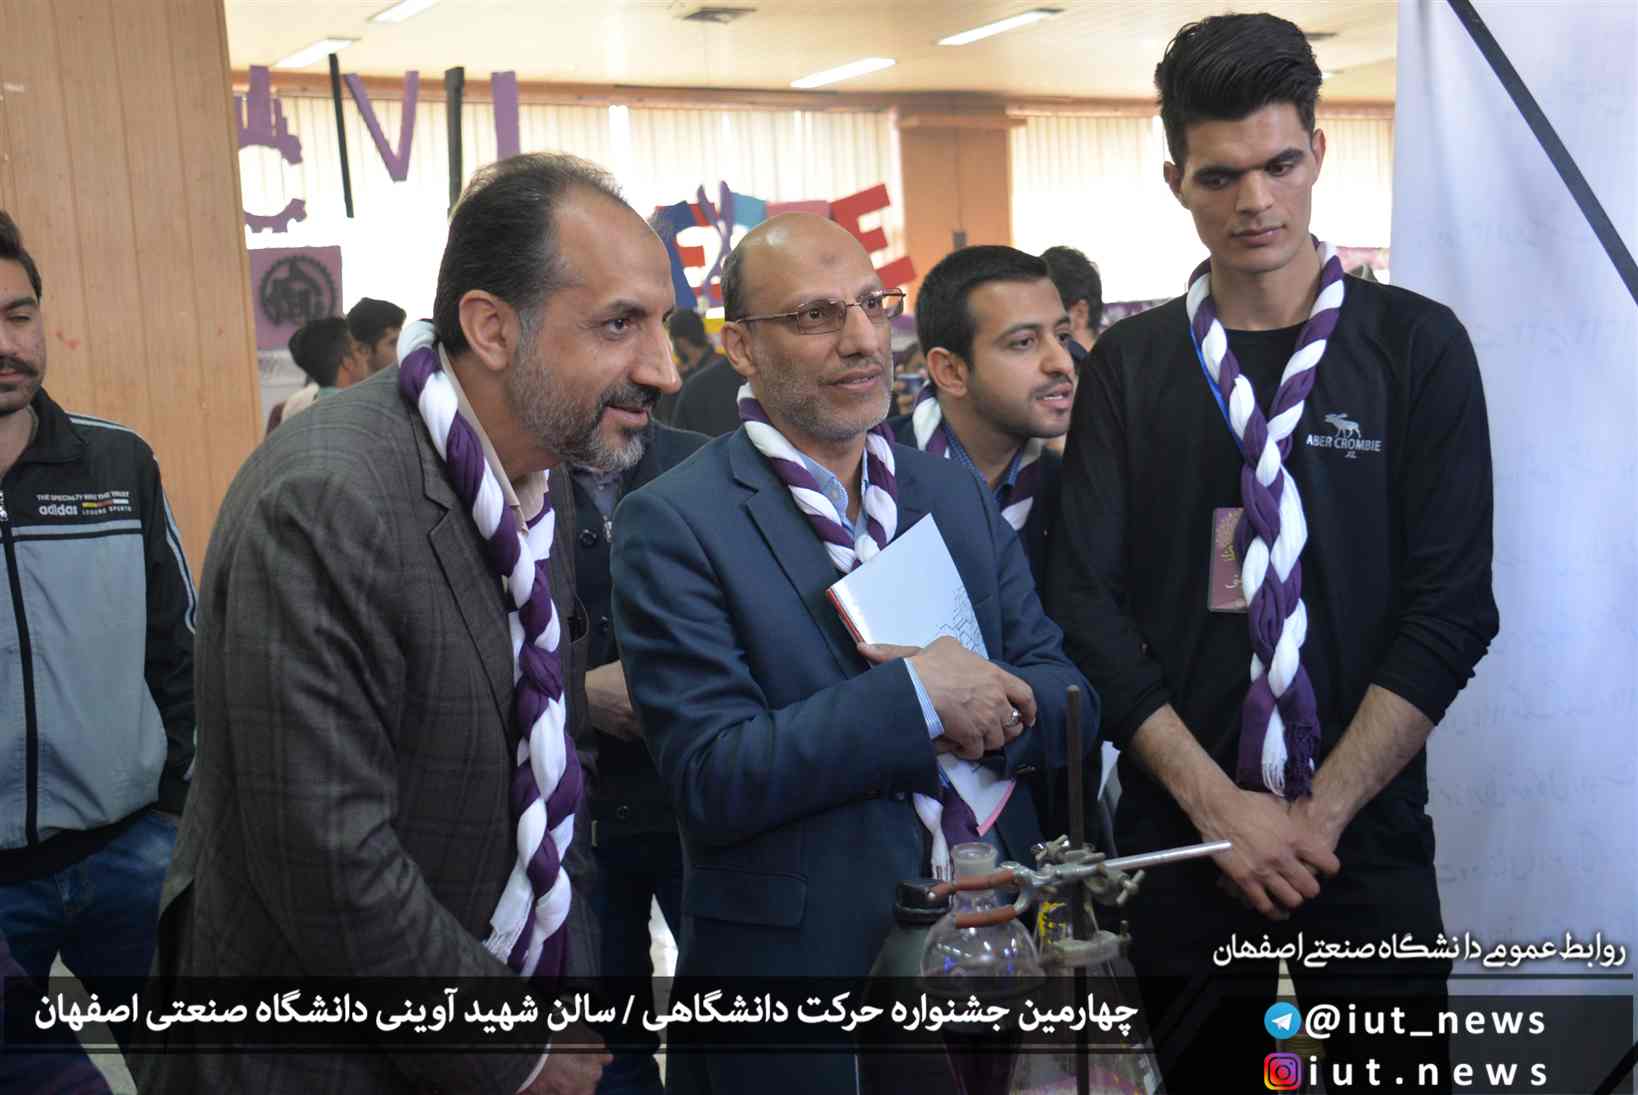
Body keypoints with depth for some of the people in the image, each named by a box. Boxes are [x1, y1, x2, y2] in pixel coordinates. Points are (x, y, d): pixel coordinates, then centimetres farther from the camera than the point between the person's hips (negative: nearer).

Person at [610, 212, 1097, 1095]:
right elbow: (708, 779, -18)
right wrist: (915, 694, -22)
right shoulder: (673, 524, -12)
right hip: (799, 953, -5)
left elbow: (1068, 698, 3)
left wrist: (977, 707, -18)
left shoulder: (956, 493, 5)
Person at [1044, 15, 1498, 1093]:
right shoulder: (1129, 365, 3)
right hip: (1177, 844, 1)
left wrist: (1318, 814, -12)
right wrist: (1216, 801, -12)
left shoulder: (1418, 346, 0)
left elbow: (1450, 607, -6)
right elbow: (1086, 599, -4)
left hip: (1367, 846, -1)